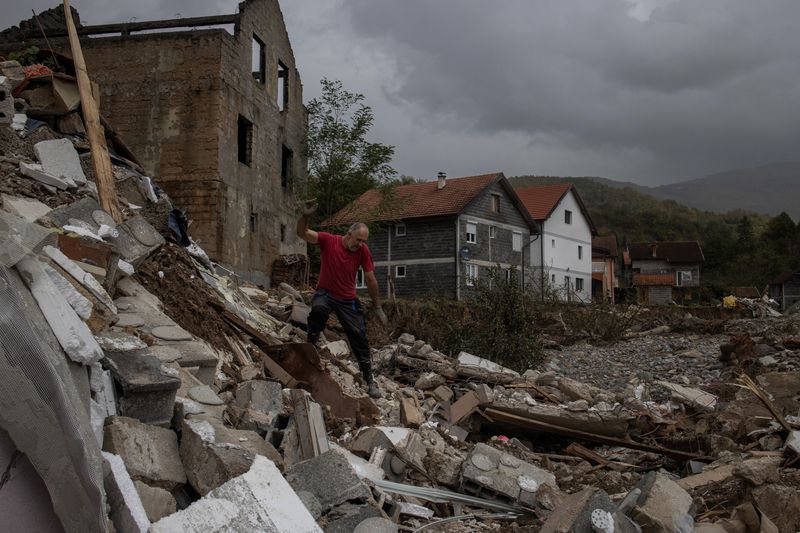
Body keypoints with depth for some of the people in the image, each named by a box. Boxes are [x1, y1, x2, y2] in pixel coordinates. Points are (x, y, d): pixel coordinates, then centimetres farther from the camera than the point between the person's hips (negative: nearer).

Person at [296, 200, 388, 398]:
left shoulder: (363, 250, -10)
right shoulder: (328, 241, -15)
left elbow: (370, 279, -2)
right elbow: (302, 233, -28)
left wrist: (378, 307, 2)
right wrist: (305, 216, -49)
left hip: (348, 300, 2)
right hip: (325, 293, -2)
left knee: (359, 338, 1)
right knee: (318, 310, -39)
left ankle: (370, 382, 15)